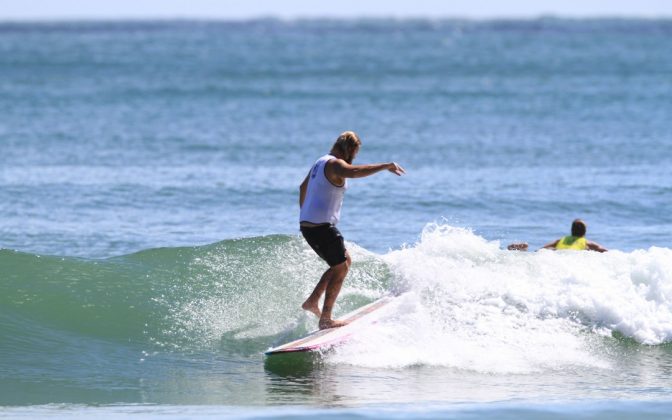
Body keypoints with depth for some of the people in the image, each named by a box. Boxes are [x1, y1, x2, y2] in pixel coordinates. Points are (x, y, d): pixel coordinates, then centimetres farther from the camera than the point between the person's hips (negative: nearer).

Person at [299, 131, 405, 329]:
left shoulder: (321, 162, 17)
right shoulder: (335, 164, -15)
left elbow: (303, 187, 33)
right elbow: (353, 172, -38)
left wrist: (304, 212, 45)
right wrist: (385, 166, -37)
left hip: (307, 223, 10)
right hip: (322, 226, -10)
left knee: (344, 261, 21)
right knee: (341, 268, -1)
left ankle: (312, 301, 21)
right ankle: (325, 319, -2)